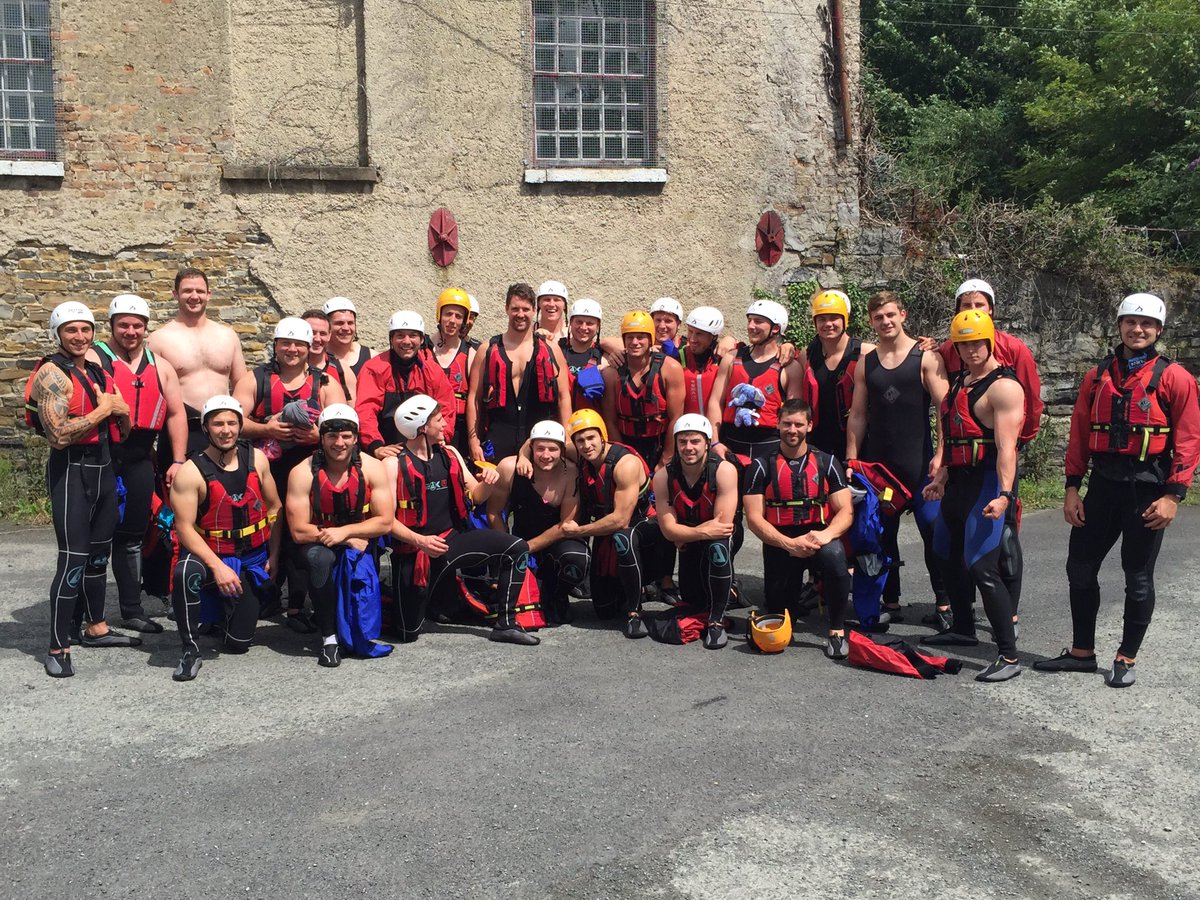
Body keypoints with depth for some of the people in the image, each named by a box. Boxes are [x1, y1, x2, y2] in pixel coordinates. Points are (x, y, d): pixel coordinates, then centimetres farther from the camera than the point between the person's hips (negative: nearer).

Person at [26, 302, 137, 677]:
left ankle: (96, 627, 31)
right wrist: (102, 410, -16)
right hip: (70, 470, -8)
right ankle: (58, 649, -2)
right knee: (73, 559, -9)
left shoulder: (98, 372, 11)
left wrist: (121, 410, -6)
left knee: (100, 552, 17)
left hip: (103, 466, 8)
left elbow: (122, 432, 14)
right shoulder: (53, 374, -13)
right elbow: (59, 435, -24)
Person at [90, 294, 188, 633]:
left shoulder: (160, 366, 14)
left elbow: (176, 413, 12)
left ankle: (132, 609, 21)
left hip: (140, 458, 4)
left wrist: (178, 461, 6)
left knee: (132, 536, 12)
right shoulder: (93, 359, -1)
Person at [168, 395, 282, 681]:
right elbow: (185, 528, -18)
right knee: (185, 573, -41)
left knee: (238, 644, 8)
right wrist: (217, 566, -27)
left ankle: (224, 608, 43)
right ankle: (190, 650, -23)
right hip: (210, 554, -4)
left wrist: (274, 555, 5)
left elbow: (274, 507, 7)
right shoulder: (191, 472, -17)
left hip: (253, 558, 4)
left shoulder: (256, 459, -3)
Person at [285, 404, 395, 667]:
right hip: (319, 544, -2)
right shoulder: (303, 473, -16)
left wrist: (344, 532, -23)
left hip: (359, 543, 2)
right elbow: (299, 532, -17)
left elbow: (385, 522, -11)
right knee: (318, 557, -34)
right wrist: (351, 541, -22)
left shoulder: (372, 468, -11)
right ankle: (329, 636, -19)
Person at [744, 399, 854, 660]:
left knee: (834, 554, -35)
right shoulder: (763, 466, -1)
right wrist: (789, 544, -22)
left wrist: (826, 534, -24)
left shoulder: (827, 462, 4)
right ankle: (803, 593, 36)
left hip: (819, 538, 0)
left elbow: (846, 511, -2)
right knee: (778, 613, -2)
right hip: (779, 543, 1)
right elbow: (754, 518, -7)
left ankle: (837, 631, -17)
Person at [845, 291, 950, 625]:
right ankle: (891, 604, 19)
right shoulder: (865, 363, 9)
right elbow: (857, 415, 11)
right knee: (883, 534, 9)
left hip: (918, 463, -4)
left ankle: (944, 602, 9)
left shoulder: (925, 357, -2)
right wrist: (852, 459, 5)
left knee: (934, 531, -4)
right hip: (877, 462, 4)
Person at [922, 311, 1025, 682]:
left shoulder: (1003, 387, -14)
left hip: (988, 481, -10)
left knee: (982, 567, -15)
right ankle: (963, 628, 40)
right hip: (959, 479, 10)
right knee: (952, 558, 21)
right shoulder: (959, 381, 15)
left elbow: (1006, 446, -24)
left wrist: (1004, 493, -33)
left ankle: (1009, 655, -10)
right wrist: (942, 475, 21)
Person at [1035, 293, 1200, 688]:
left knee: (1138, 578, 6)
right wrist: (1072, 487, 5)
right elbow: (1080, 433, 9)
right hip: (1103, 483, 4)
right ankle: (1082, 652, 22)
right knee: (1080, 567, 8)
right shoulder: (1098, 375, 9)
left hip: (1148, 488, -4)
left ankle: (1127, 658, 21)